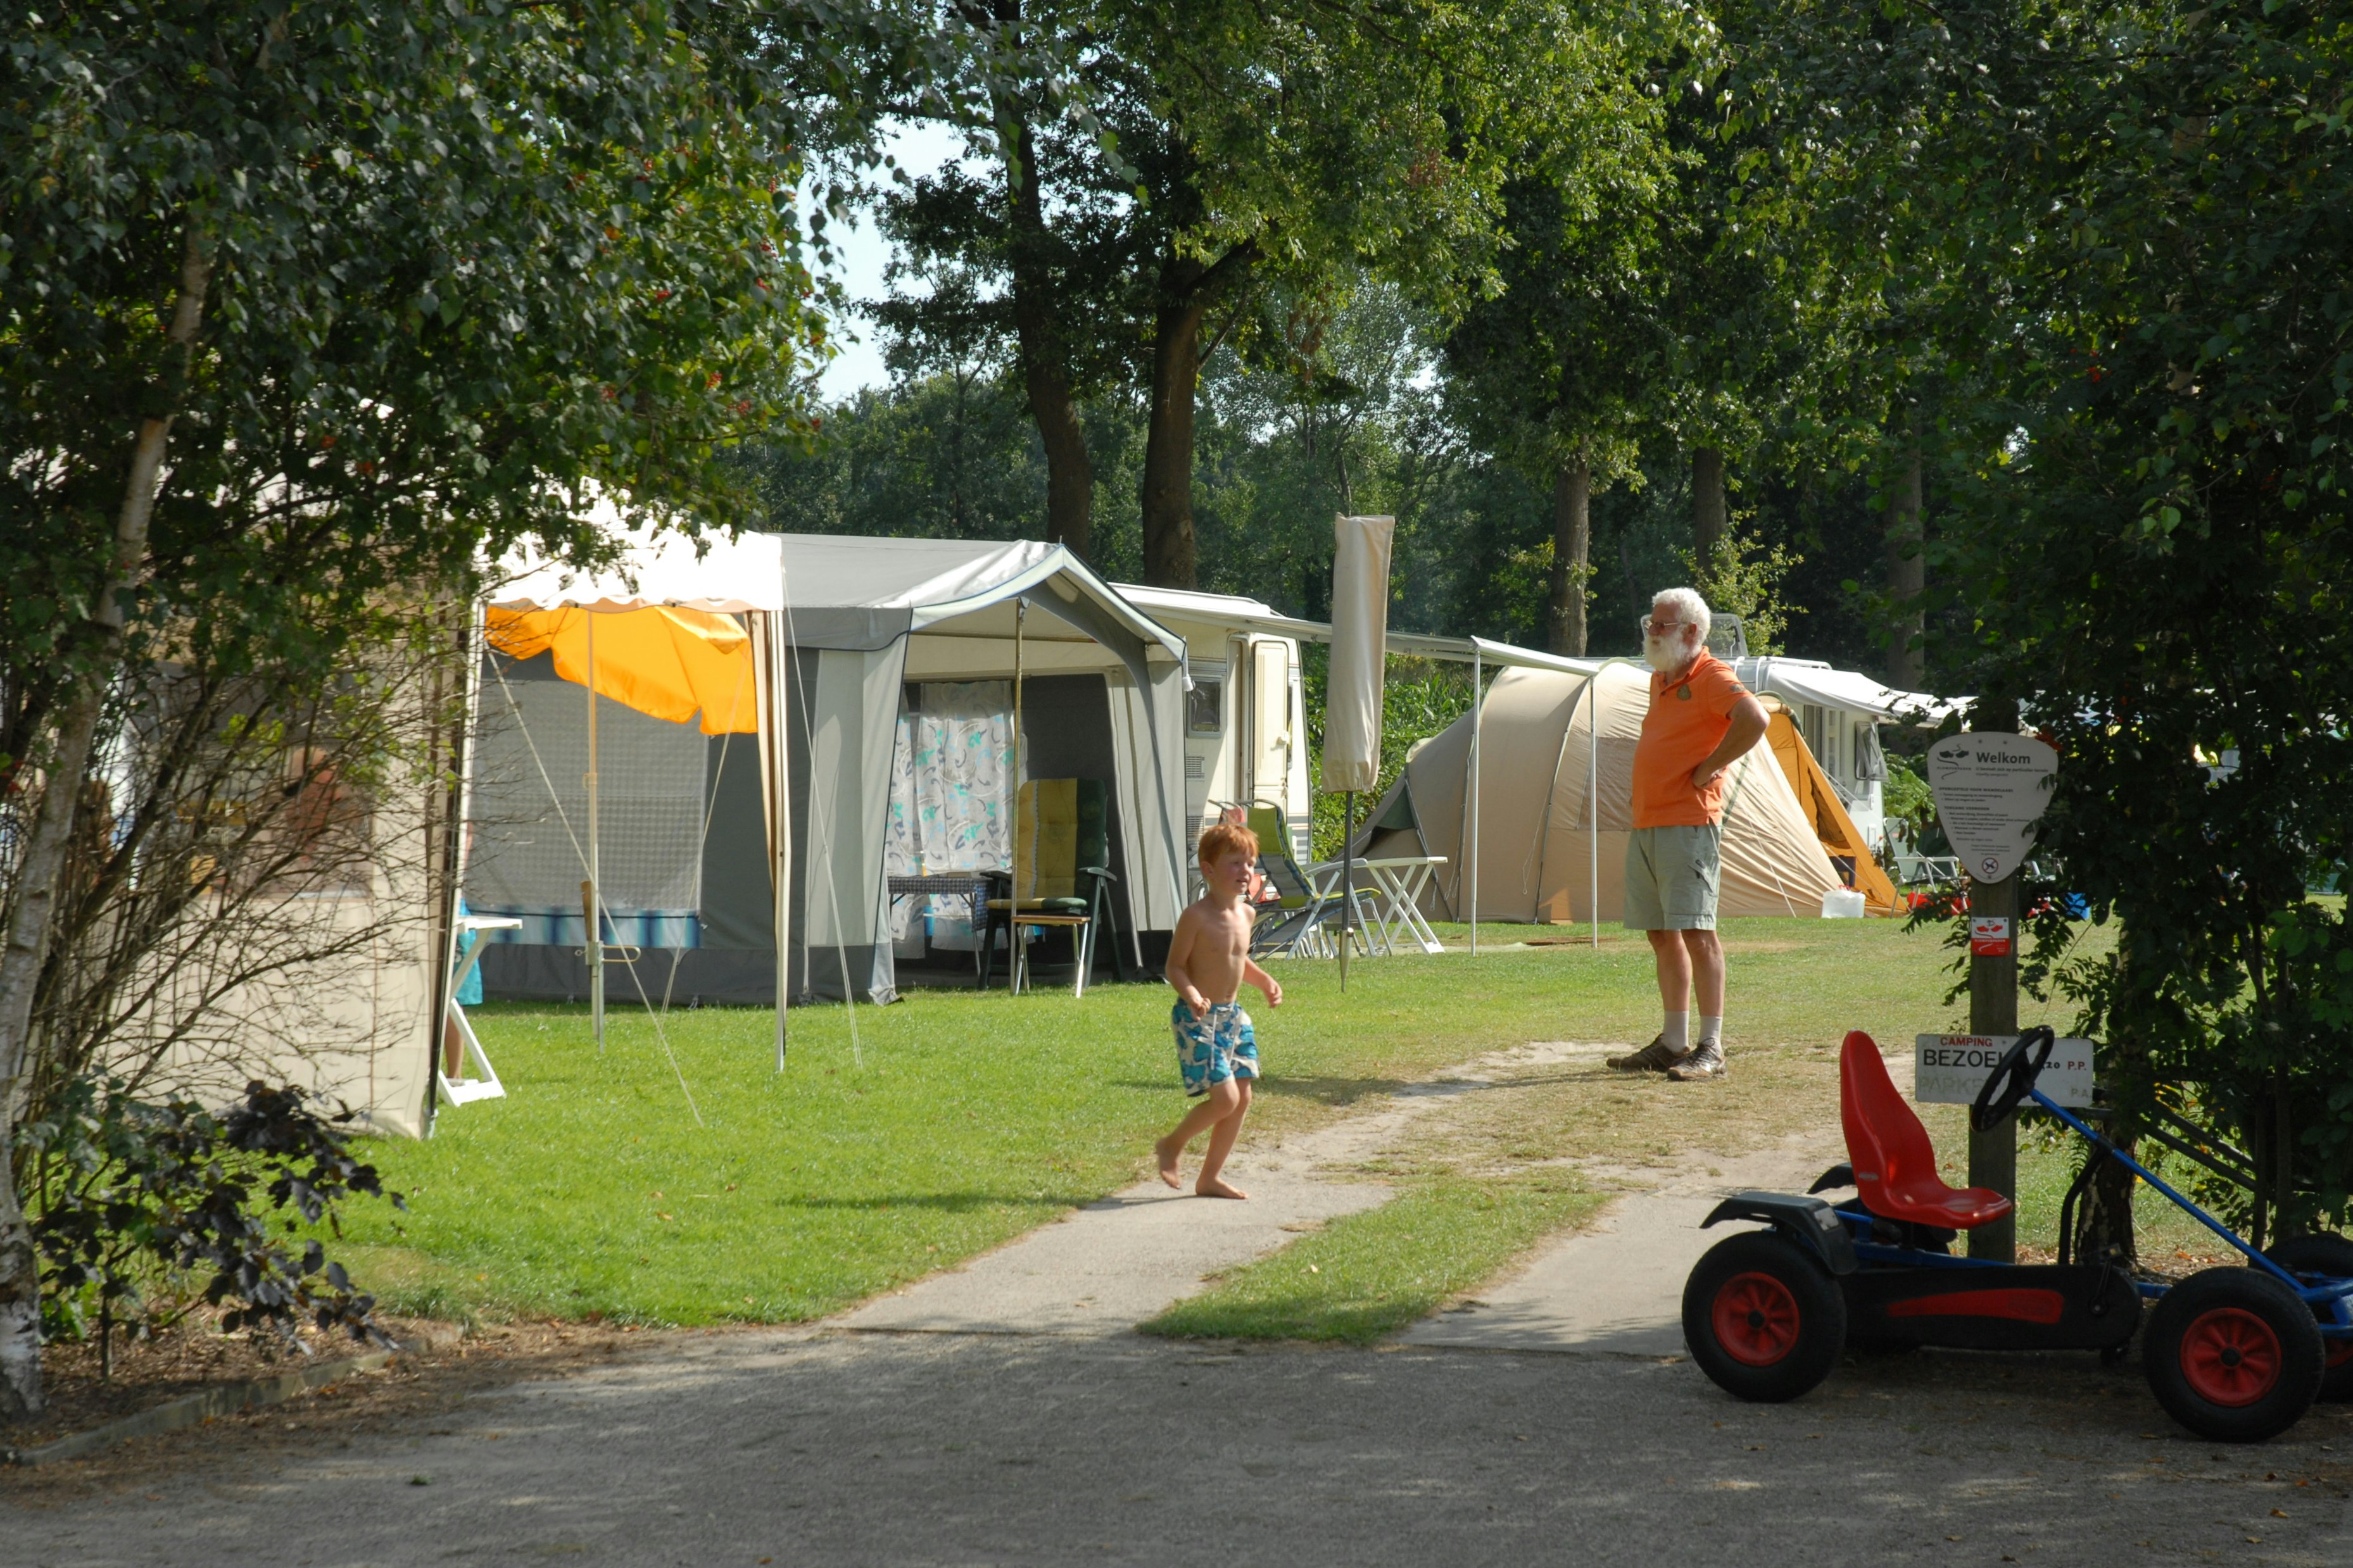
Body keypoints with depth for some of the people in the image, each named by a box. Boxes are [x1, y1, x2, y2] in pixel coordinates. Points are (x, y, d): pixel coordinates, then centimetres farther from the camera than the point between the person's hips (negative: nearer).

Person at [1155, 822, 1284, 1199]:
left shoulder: (1245, 913, 7)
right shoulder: (1196, 917, -16)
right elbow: (1175, 966, -12)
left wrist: (1265, 980, 9)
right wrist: (1191, 995, -29)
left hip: (1232, 1016, 8)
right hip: (1199, 1018, -8)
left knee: (1243, 1097, 7)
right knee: (1224, 1097, -15)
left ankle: (1210, 1177, 19)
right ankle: (1172, 1146, 10)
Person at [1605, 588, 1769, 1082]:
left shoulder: (1712, 676, -9)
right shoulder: (1660, 680, 19)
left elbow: (1754, 720, -26)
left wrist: (1709, 769, -18)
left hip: (1689, 825, -9)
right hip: (1646, 826, 9)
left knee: (1696, 931, -11)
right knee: (1662, 935, 11)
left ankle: (1711, 1049, -11)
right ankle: (1673, 1044, 17)